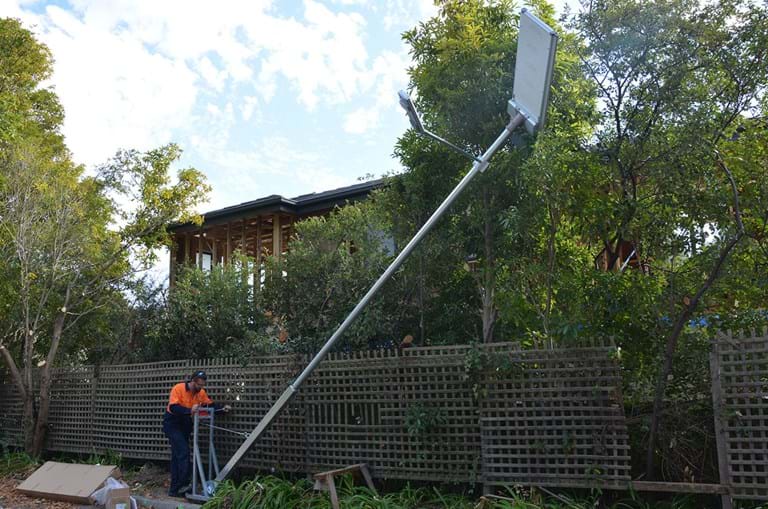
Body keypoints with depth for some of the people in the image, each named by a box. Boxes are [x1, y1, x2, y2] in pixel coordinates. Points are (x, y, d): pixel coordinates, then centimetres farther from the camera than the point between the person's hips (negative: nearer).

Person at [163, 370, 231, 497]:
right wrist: (190, 410, -44)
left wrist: (222, 408, -19)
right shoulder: (178, 388, -21)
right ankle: (183, 485, -13)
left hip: (185, 424, 7)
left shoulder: (201, 392, -3)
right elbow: (173, 407, -31)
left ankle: (174, 489, 16)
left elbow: (210, 404, -2)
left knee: (177, 455, 10)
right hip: (172, 423, -7)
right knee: (183, 451, -17)